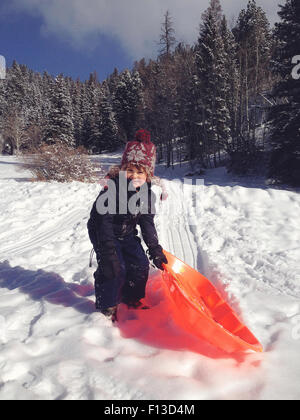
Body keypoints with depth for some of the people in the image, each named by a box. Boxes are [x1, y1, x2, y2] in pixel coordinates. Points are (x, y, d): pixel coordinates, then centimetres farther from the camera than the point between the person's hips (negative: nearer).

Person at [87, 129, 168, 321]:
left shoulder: (146, 193, -9)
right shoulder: (112, 188, -29)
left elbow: (148, 223, -1)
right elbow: (105, 222, -30)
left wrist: (155, 250, -4)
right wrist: (109, 253, -34)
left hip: (127, 234, 6)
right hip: (102, 233, -6)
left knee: (141, 264, 6)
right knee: (115, 268, -15)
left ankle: (132, 300, 29)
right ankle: (107, 307, 9)